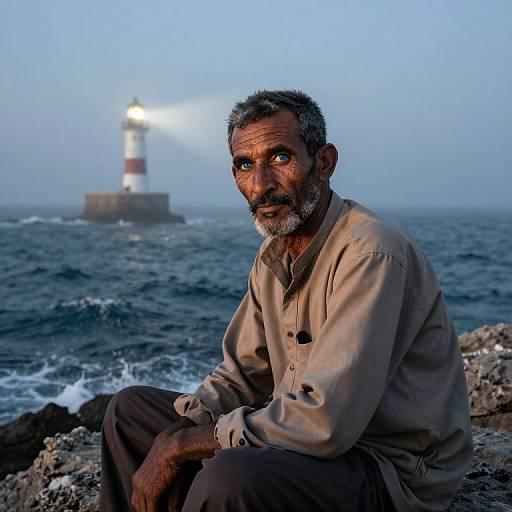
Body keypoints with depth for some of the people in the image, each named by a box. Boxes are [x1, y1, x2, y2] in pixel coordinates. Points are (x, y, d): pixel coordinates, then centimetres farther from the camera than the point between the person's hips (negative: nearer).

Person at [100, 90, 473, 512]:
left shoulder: (371, 255, -24)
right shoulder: (274, 255, 6)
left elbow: (324, 424, -31)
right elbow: (241, 375, 12)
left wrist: (182, 444, -19)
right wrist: (172, 438, -7)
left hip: (391, 470, -8)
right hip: (318, 440, 8)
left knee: (228, 478, -37)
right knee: (130, 409, 10)